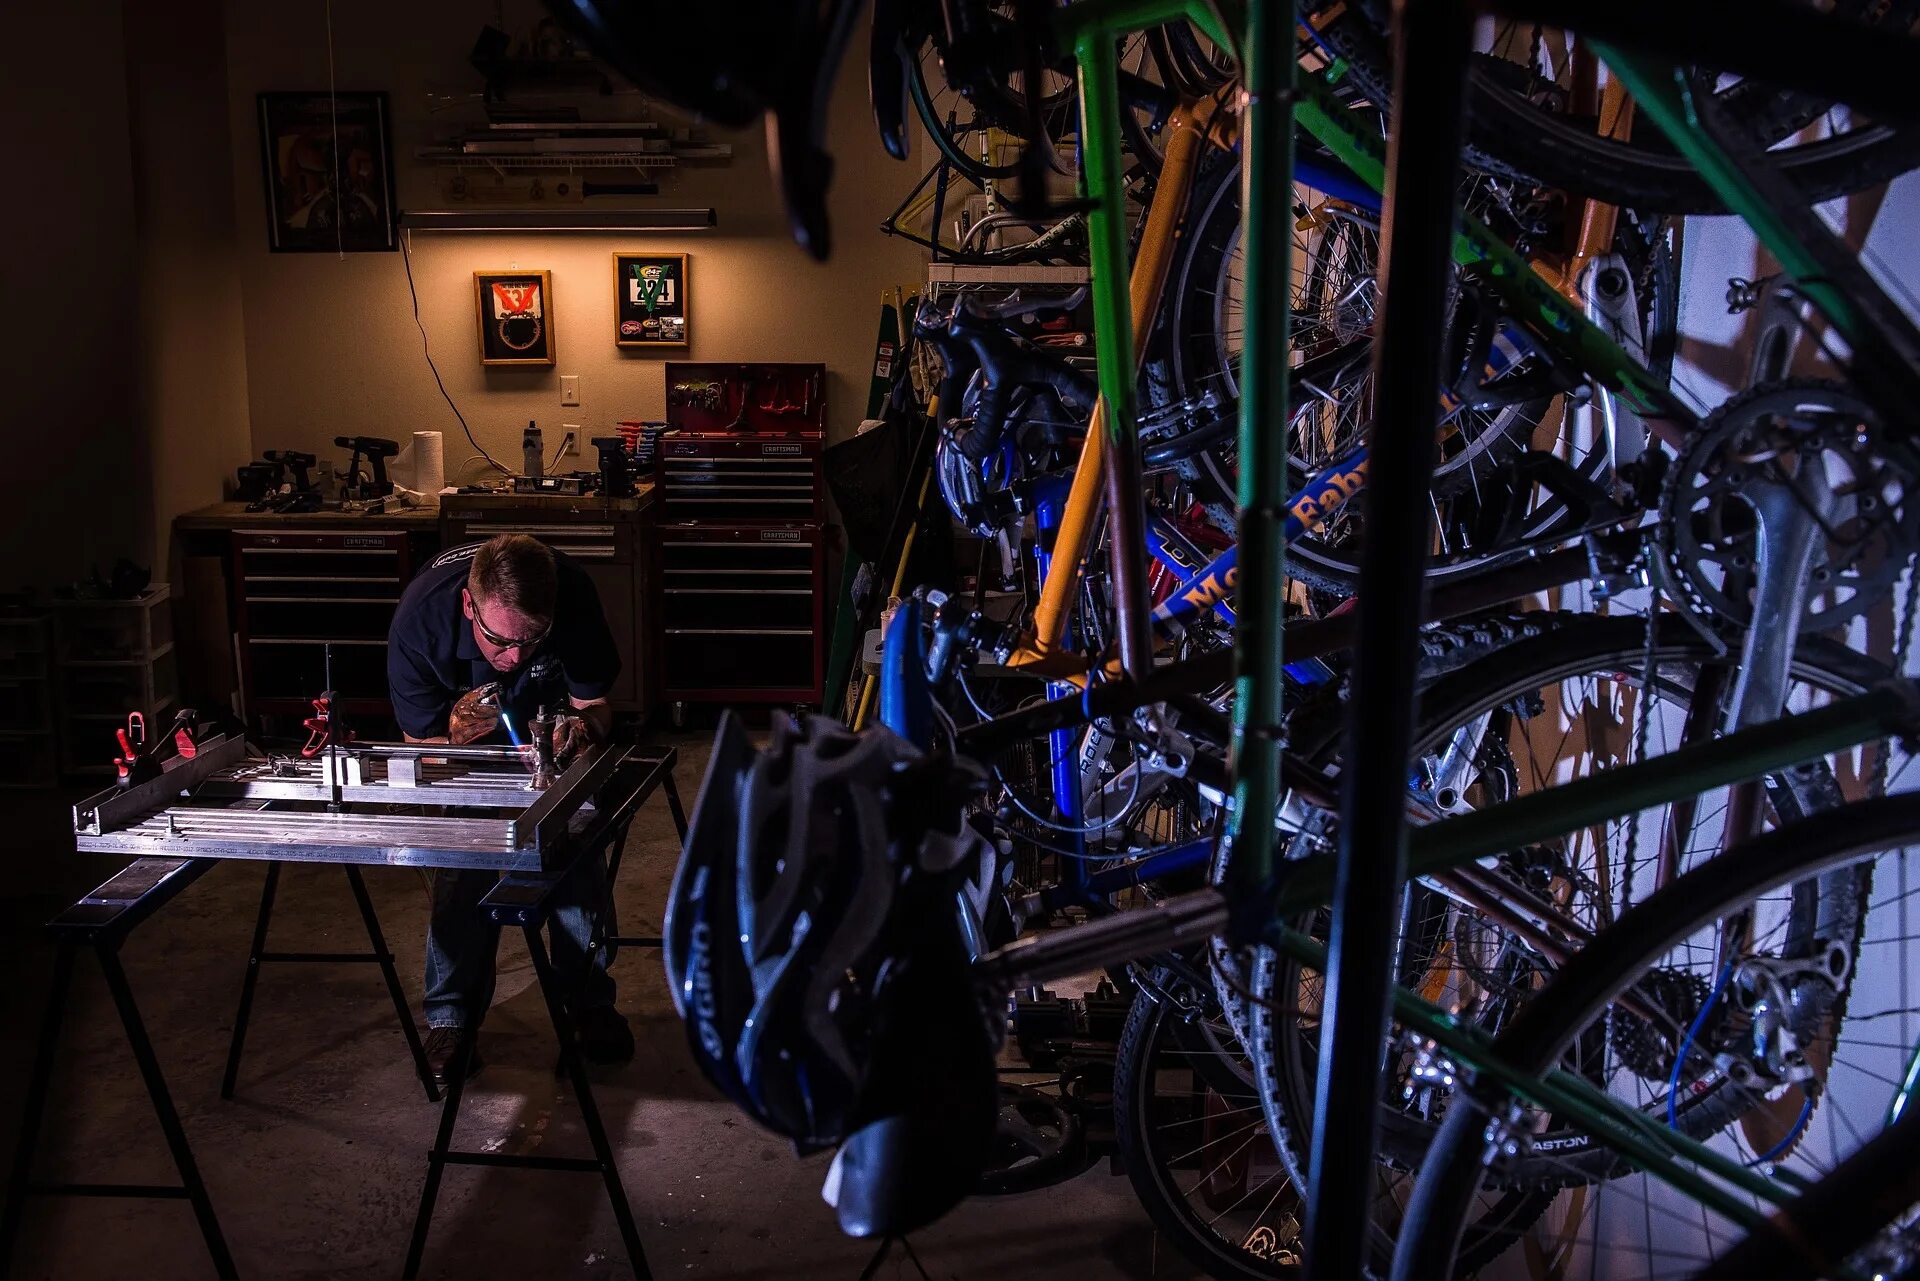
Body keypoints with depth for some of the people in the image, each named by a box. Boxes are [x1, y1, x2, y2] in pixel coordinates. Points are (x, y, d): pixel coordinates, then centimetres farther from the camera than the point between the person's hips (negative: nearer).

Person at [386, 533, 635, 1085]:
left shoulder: (572, 594, -37)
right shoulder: (419, 619, -37)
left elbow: (597, 705, -22)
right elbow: (419, 741, -23)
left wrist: (580, 727, -46)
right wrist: (456, 735, -45)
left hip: (552, 715, 1)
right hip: (460, 728, -1)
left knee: (576, 849, -11)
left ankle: (589, 1002, 6)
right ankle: (450, 1015, -1)